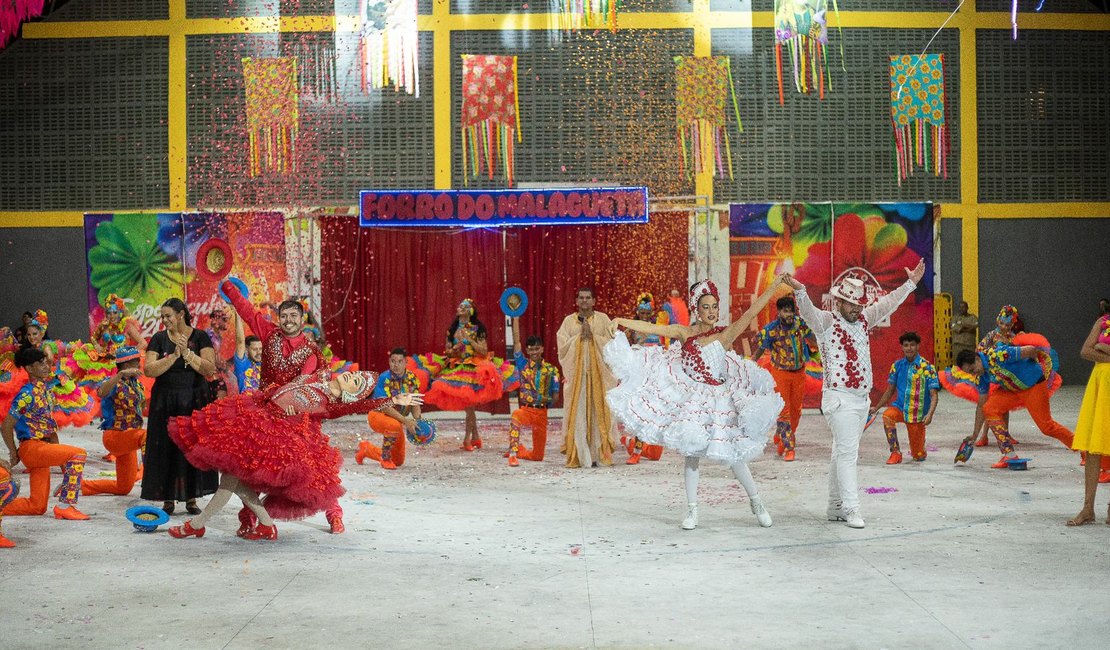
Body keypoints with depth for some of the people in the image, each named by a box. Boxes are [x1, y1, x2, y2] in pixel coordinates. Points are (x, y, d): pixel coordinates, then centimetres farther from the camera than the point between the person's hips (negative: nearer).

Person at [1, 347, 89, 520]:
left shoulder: (46, 389, 12)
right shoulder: (28, 393, -14)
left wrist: (61, 459, 14)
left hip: (42, 448, 9)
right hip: (31, 447, -9)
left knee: (38, 506, 7)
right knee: (78, 454, -25)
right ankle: (65, 505, -23)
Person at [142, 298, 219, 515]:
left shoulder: (199, 337, 1)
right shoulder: (159, 339, 4)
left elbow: (210, 369, -8)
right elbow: (149, 370, -7)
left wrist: (187, 353, -17)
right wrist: (174, 355, -17)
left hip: (194, 401, -1)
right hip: (165, 401, 1)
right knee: (165, 449, -1)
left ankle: (191, 498, 10)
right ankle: (168, 499, 7)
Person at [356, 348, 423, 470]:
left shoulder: (412, 378, -7)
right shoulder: (384, 379, -24)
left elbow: (415, 403, -2)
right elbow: (385, 407, -29)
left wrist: (417, 420, -23)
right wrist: (406, 421, -37)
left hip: (397, 418, 6)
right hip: (377, 415, -6)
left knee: (398, 461, 12)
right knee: (395, 426, -41)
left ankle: (366, 448, 37)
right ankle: (385, 458, -16)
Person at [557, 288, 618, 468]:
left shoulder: (603, 319, 8)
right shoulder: (569, 321, 9)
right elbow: (562, 345, 1)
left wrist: (593, 335, -9)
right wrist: (580, 335, -8)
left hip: (599, 373, 0)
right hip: (575, 373, 0)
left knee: (598, 411, -4)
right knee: (577, 412, -5)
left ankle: (598, 453, -1)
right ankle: (577, 455, -2)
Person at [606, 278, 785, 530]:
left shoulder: (725, 334, -4)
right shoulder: (684, 333, 2)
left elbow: (750, 313, -12)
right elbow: (651, 328, -2)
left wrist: (775, 286, -18)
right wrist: (621, 321, -11)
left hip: (720, 401, -1)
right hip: (691, 401, 1)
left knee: (733, 455, 2)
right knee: (692, 454, 3)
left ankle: (756, 502, 21)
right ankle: (692, 511, 14)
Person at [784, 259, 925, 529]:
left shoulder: (863, 320, 14)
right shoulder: (826, 321, -7)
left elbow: (888, 303, 21)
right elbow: (808, 312, -25)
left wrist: (911, 283, 20)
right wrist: (799, 291, -44)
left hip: (862, 399, 7)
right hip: (840, 399, -7)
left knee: (842, 453, 12)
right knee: (848, 453, -10)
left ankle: (835, 507, 16)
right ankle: (851, 510, -9)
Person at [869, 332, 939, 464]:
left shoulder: (927, 368, -9)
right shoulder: (897, 366, 1)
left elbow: (933, 395, -11)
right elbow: (890, 391, 11)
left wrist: (930, 414, -27)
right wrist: (876, 408, 8)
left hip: (918, 414, -2)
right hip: (900, 407, 2)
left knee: (918, 456, 2)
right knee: (887, 415, -34)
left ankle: (921, 452, 42)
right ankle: (896, 453, -21)